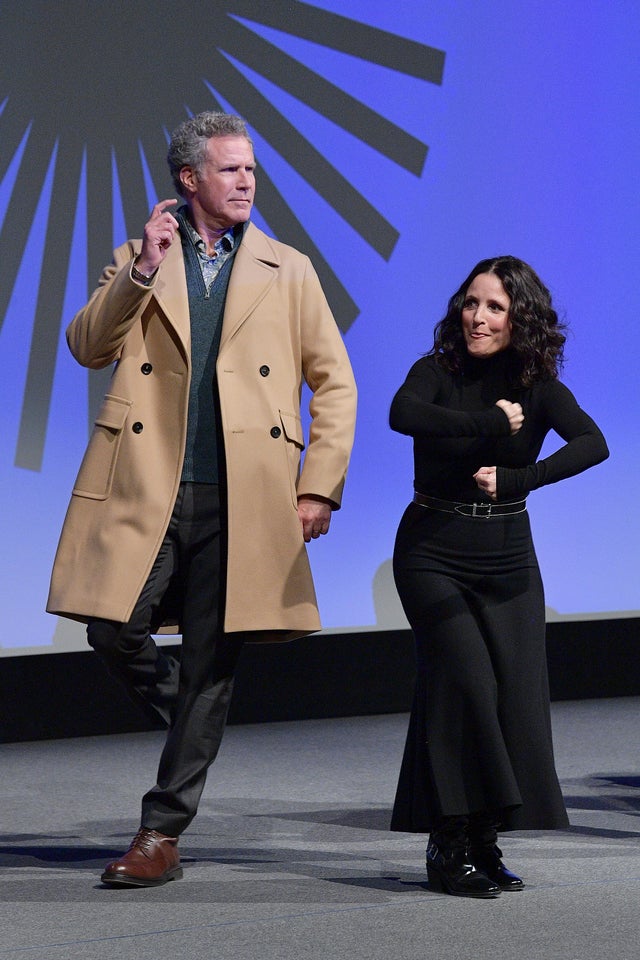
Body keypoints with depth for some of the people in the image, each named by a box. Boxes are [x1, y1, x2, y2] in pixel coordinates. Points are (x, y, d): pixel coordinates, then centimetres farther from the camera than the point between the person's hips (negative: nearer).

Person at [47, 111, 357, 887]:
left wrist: (319, 486, 1)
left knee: (211, 663, -2)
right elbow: (87, 348, 2)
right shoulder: (138, 262, 15)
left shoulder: (287, 271, 14)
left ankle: (162, 834, 4)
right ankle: (186, 718, 21)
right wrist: (141, 271, -8)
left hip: (242, 500, 0)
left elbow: (334, 381, 11)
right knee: (113, 631, -10)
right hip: (145, 490, 1)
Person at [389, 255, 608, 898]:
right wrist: (493, 423, -25)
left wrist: (518, 478, -29)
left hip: (507, 556, 3)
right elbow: (404, 415, -29)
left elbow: (592, 445, -19)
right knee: (466, 680, -16)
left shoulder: (538, 387, -1)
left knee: (515, 694, -4)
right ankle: (450, 845, -8)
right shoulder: (437, 372, -5)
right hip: (433, 550, -3)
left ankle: (482, 843, 8)